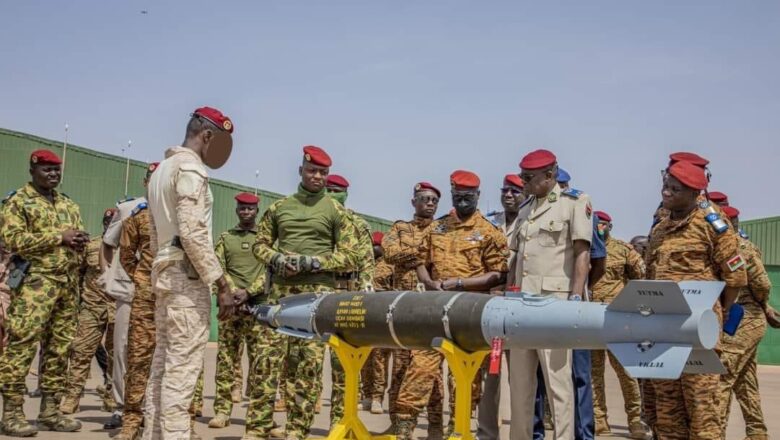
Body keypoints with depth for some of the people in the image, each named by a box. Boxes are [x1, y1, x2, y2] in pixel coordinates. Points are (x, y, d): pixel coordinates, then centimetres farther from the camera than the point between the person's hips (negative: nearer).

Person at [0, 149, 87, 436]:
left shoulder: (70, 206, 20)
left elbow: (80, 239, 26)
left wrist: (79, 242, 0)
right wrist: (59, 236, -14)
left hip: (68, 284, 6)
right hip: (35, 283, -6)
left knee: (59, 348, 6)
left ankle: (50, 411, 13)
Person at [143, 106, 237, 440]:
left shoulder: (162, 169, 20)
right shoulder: (190, 167, -11)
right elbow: (193, 233, -20)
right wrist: (222, 285, -19)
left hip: (164, 272, 10)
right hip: (186, 275, -10)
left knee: (164, 361, 11)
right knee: (183, 364, -10)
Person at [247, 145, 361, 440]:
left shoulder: (336, 211, 6)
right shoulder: (279, 207, 15)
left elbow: (351, 257, 1)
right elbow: (261, 244, 20)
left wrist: (312, 262, -10)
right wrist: (275, 259, -3)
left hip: (318, 291, -2)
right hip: (281, 289, 2)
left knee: (309, 359, -4)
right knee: (272, 354, -2)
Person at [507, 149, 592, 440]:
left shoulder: (574, 202, -1)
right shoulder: (525, 210, 19)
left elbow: (582, 253, -8)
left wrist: (576, 299, -17)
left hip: (555, 302, -7)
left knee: (557, 378, -6)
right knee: (519, 378, 10)